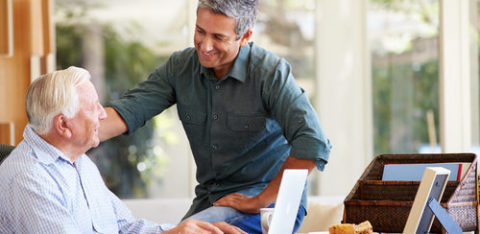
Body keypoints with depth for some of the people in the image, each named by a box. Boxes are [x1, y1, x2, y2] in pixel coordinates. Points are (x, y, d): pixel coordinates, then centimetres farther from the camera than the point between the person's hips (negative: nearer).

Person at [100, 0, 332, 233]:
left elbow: (313, 147, -26)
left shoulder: (271, 72, -16)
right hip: (210, 200, 6)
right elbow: (130, 109, -9)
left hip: (270, 201, -6)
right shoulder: (180, 66, 0)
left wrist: (258, 202, -22)